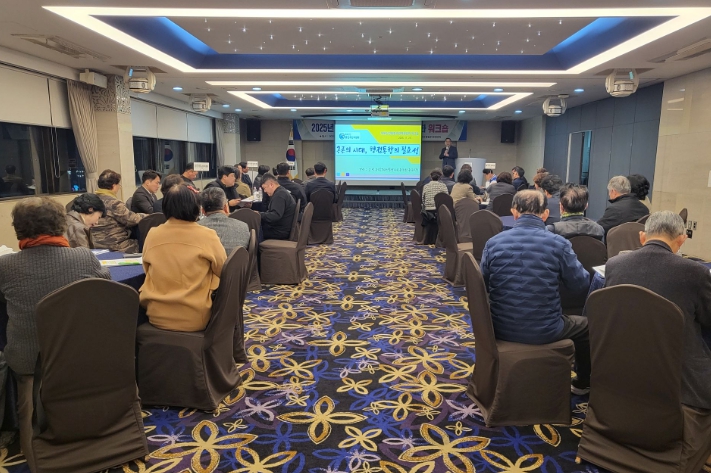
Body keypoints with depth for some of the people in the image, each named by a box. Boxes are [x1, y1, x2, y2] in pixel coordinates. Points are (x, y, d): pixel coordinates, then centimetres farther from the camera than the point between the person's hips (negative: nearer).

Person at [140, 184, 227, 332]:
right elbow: (223, 272, 1)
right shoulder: (208, 236, -12)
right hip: (195, 318, -3)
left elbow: (148, 271, 13)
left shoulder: (152, 235, -3)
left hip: (156, 316, 4)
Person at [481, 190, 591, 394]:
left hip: (501, 328, 3)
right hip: (543, 330, -3)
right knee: (585, 325, 29)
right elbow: (581, 284, -1)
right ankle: (584, 383, 49)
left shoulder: (493, 243, -7)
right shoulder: (558, 244, -14)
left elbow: (484, 285, 5)